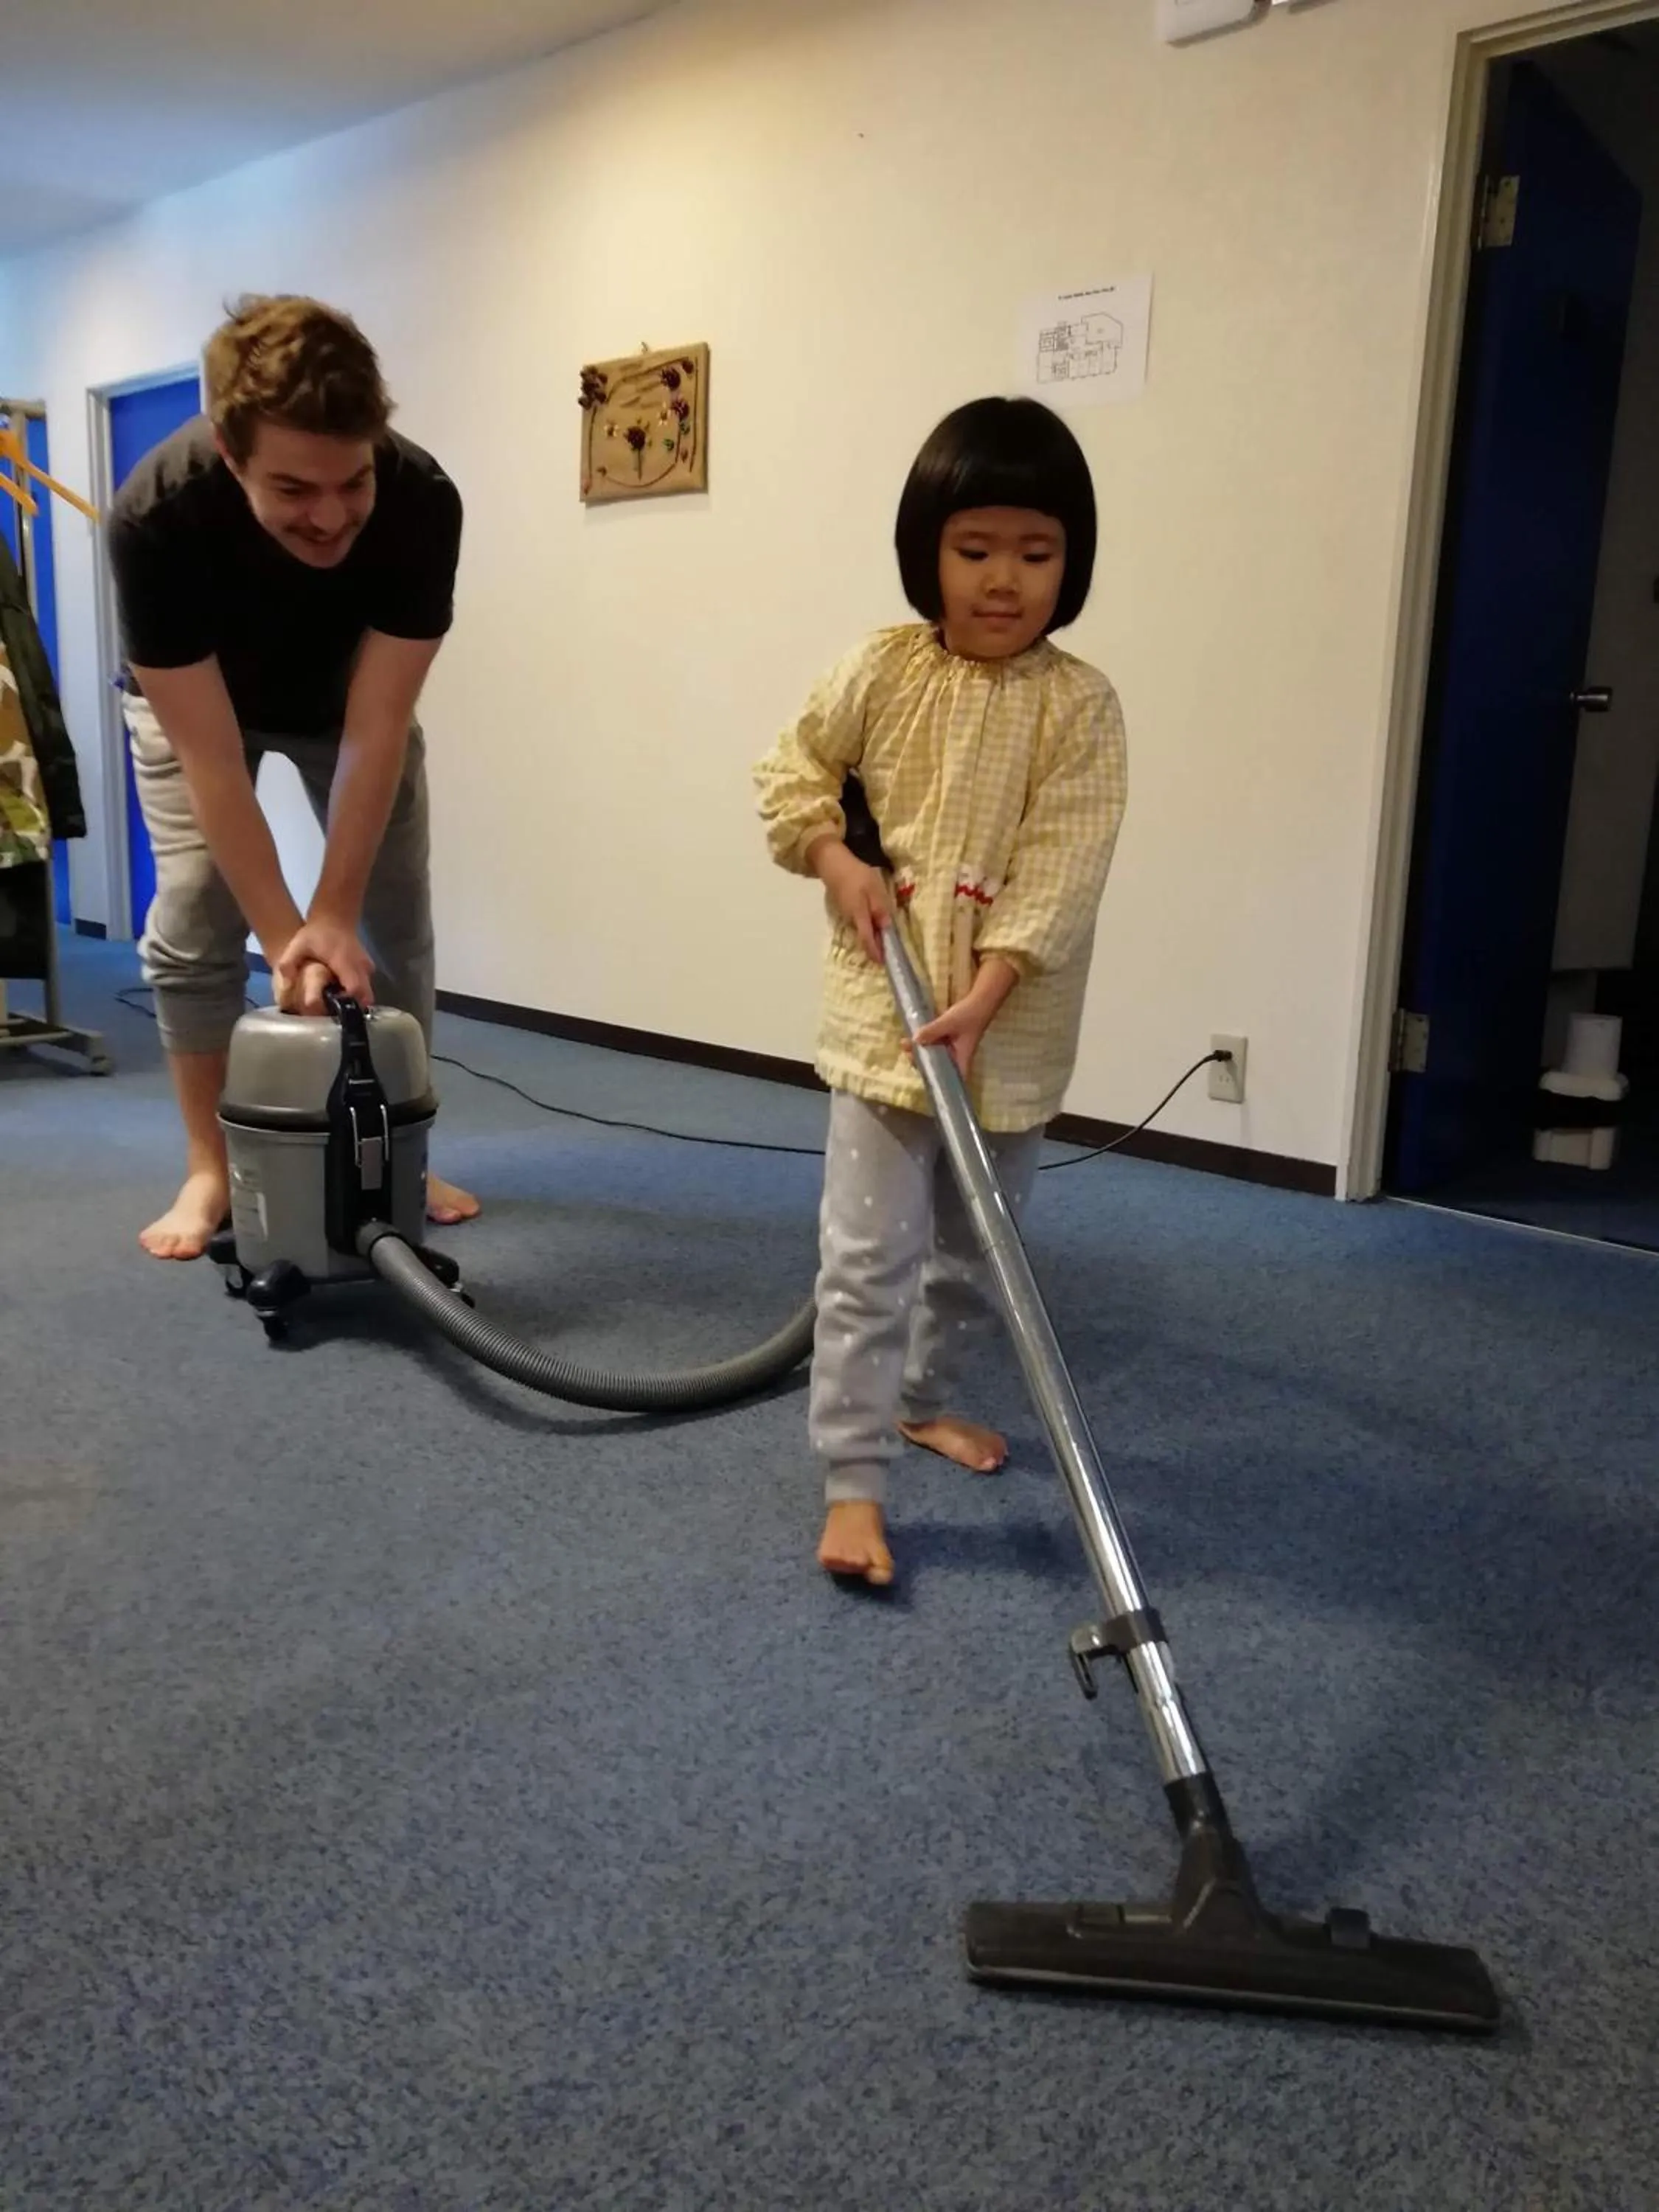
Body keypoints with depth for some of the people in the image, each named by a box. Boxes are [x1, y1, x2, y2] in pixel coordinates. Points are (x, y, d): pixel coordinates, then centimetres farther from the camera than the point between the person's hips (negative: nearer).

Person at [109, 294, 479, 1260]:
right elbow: (208, 757, -34)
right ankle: (211, 1170, 3)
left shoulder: (422, 501, -36)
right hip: (194, 701, -1)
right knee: (194, 925, -12)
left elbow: (375, 728, -32)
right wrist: (286, 936, -37)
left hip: (348, 696, 2)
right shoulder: (155, 516, -39)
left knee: (398, 921, -3)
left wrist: (333, 915, -34)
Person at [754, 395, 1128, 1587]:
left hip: (1013, 1033, 2)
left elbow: (1060, 874, -13)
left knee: (974, 1250, 19)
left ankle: (926, 1397, 42)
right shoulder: (883, 671, -4)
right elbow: (793, 774, 10)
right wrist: (835, 860, -8)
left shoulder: (1081, 704, -7)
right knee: (870, 1257, -4)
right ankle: (855, 1480, 3)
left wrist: (984, 996, -23)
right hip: (881, 1012, -1)